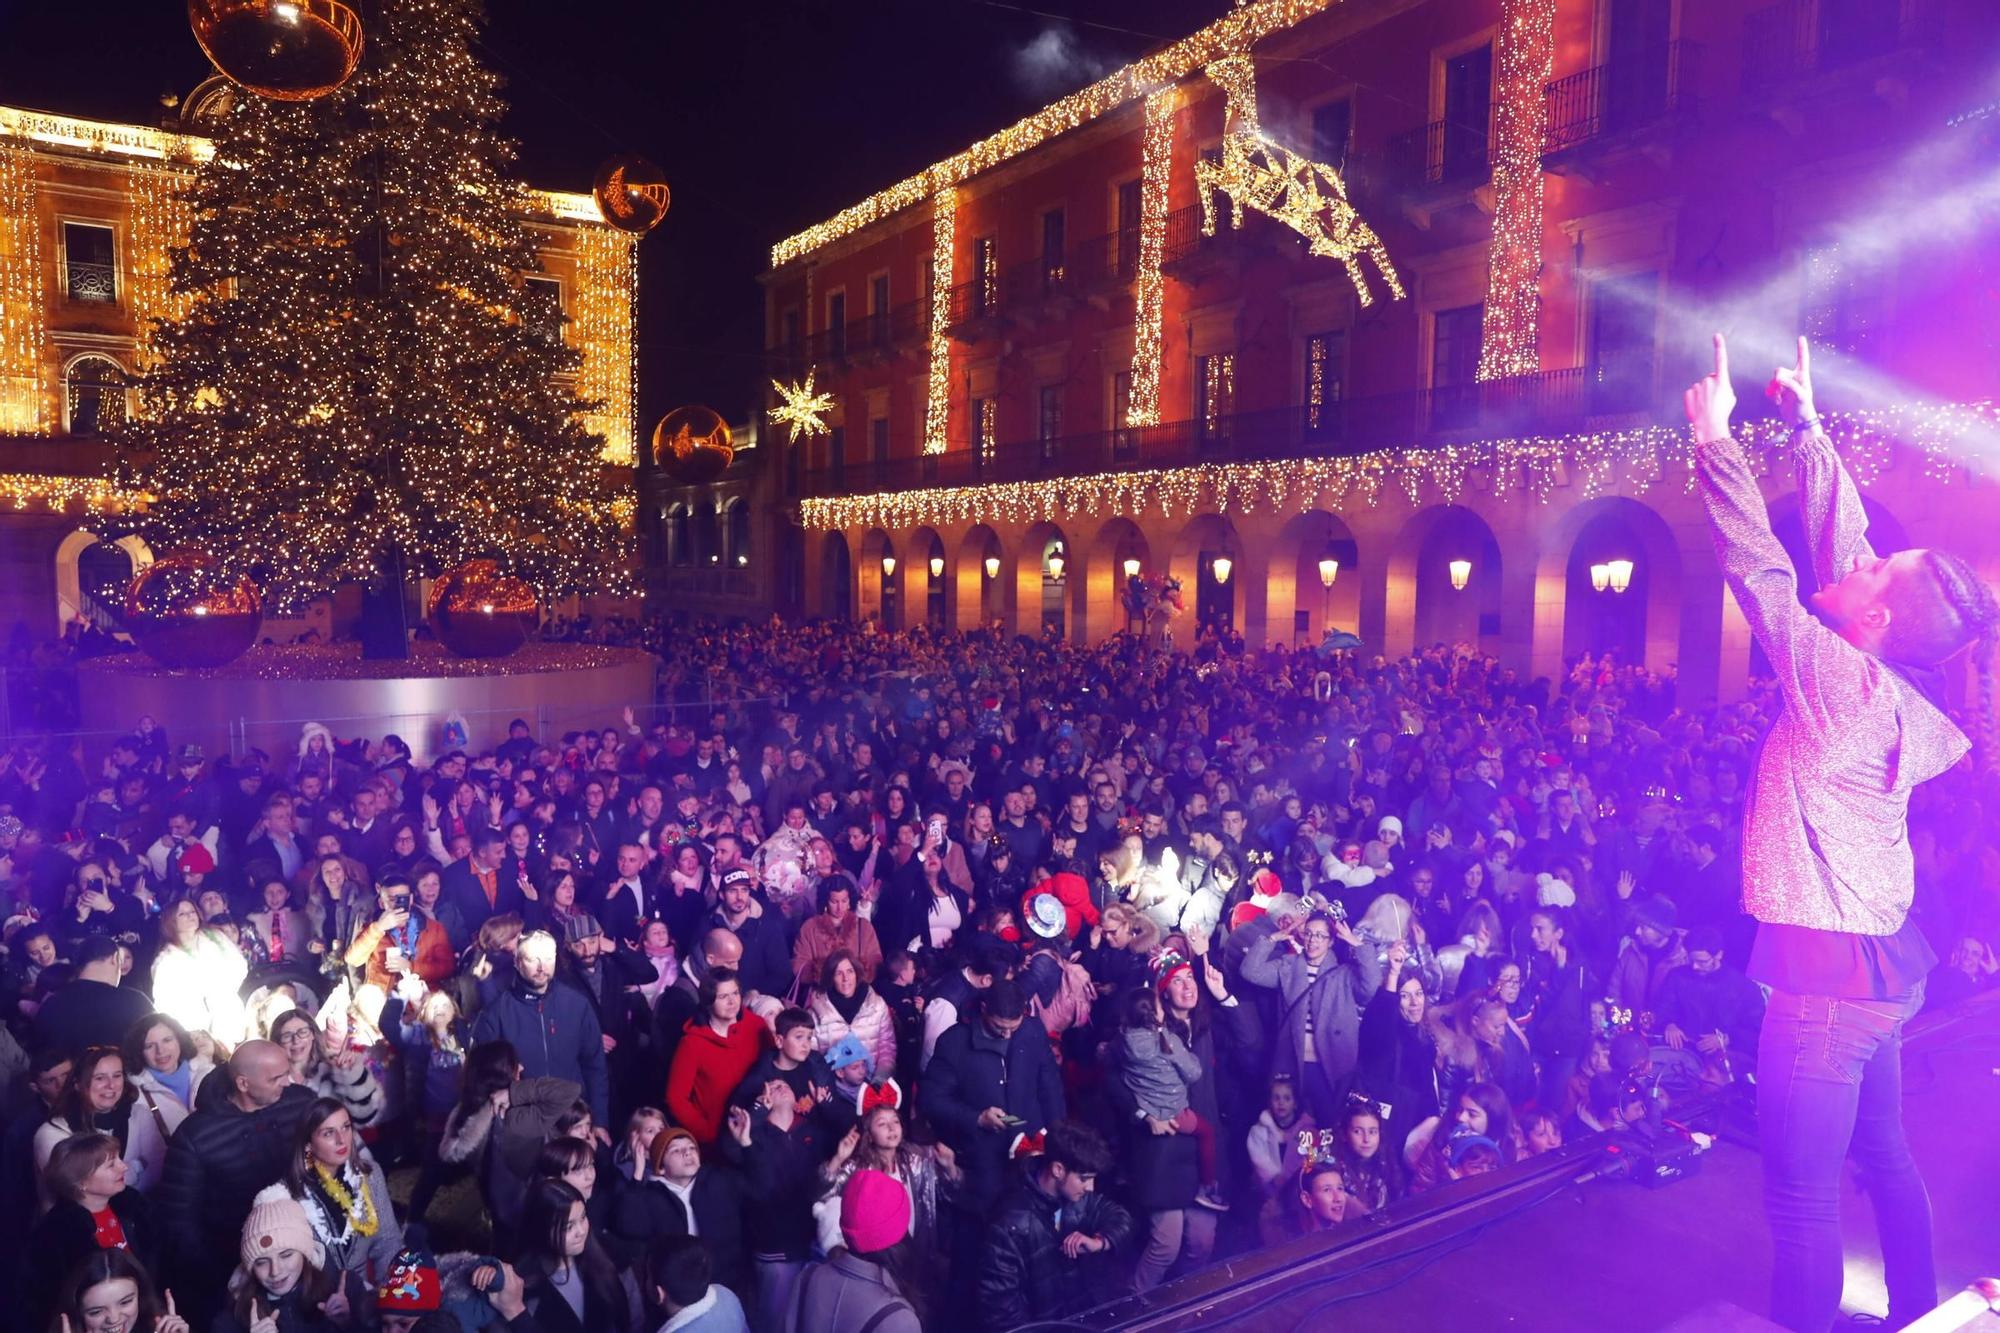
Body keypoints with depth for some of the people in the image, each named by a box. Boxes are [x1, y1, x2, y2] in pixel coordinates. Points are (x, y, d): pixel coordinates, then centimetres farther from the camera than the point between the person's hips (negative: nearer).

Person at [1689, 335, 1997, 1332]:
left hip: (1827, 970, -9)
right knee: (1884, 1160, 25)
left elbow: (1760, 567, -16)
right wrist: (1805, 426, 15)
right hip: (1880, 963, 10)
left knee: (1804, 1203, 0)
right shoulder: (1892, 693, 3)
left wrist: (1715, 438, -9)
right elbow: (1838, 538, 9)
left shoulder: (1846, 685, -19)